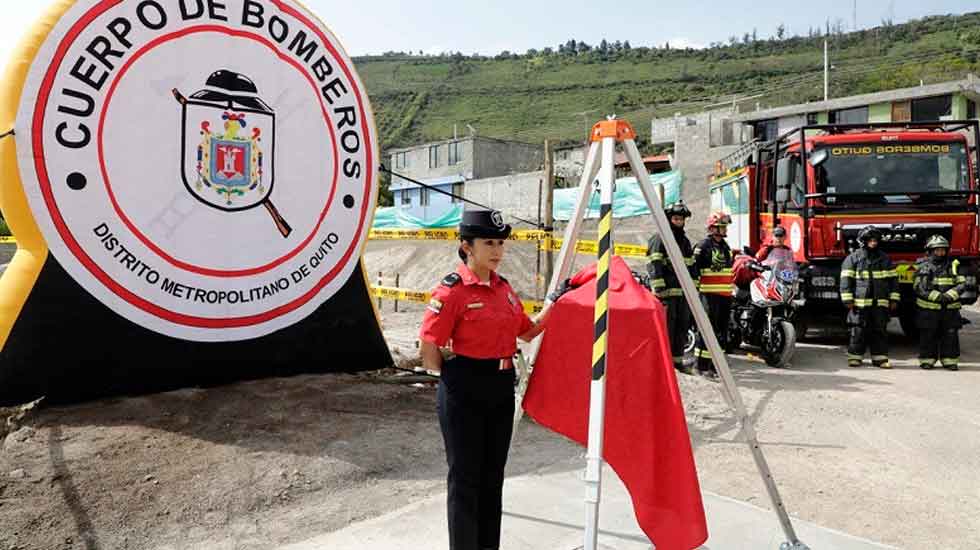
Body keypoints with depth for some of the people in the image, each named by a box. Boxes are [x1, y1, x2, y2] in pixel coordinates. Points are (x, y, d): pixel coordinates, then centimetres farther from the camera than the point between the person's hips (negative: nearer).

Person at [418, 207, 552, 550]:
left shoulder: (504, 288, 7)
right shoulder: (452, 290, -14)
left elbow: (528, 331, 17)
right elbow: (428, 352, -14)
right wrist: (457, 376, -2)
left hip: (502, 390, 7)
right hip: (464, 394, -7)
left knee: (492, 477, 16)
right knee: (465, 479, 5)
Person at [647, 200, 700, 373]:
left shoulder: (685, 241, 19)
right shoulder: (659, 239, -7)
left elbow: (691, 266, 23)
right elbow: (654, 267, -15)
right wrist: (659, 291, -21)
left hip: (683, 292, 8)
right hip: (667, 292, -8)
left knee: (682, 326, 11)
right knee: (667, 327, -7)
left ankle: (677, 359, 21)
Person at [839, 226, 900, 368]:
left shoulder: (885, 258, 13)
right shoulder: (853, 258, 1)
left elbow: (893, 279, 15)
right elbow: (846, 280, -2)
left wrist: (894, 299, 8)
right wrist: (848, 300, -8)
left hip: (880, 303, 3)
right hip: (860, 303, -3)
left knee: (880, 331, 5)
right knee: (859, 331, -1)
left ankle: (880, 357, 11)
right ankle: (855, 356, 8)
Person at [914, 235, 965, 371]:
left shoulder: (953, 265, 10)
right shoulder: (923, 266, 1)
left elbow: (961, 283, 4)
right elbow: (920, 287, -7)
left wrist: (949, 296, -13)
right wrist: (937, 297, -19)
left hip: (950, 308, 3)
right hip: (928, 308, -2)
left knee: (950, 334, 5)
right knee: (928, 335, 2)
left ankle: (949, 360, 15)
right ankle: (927, 360, 12)